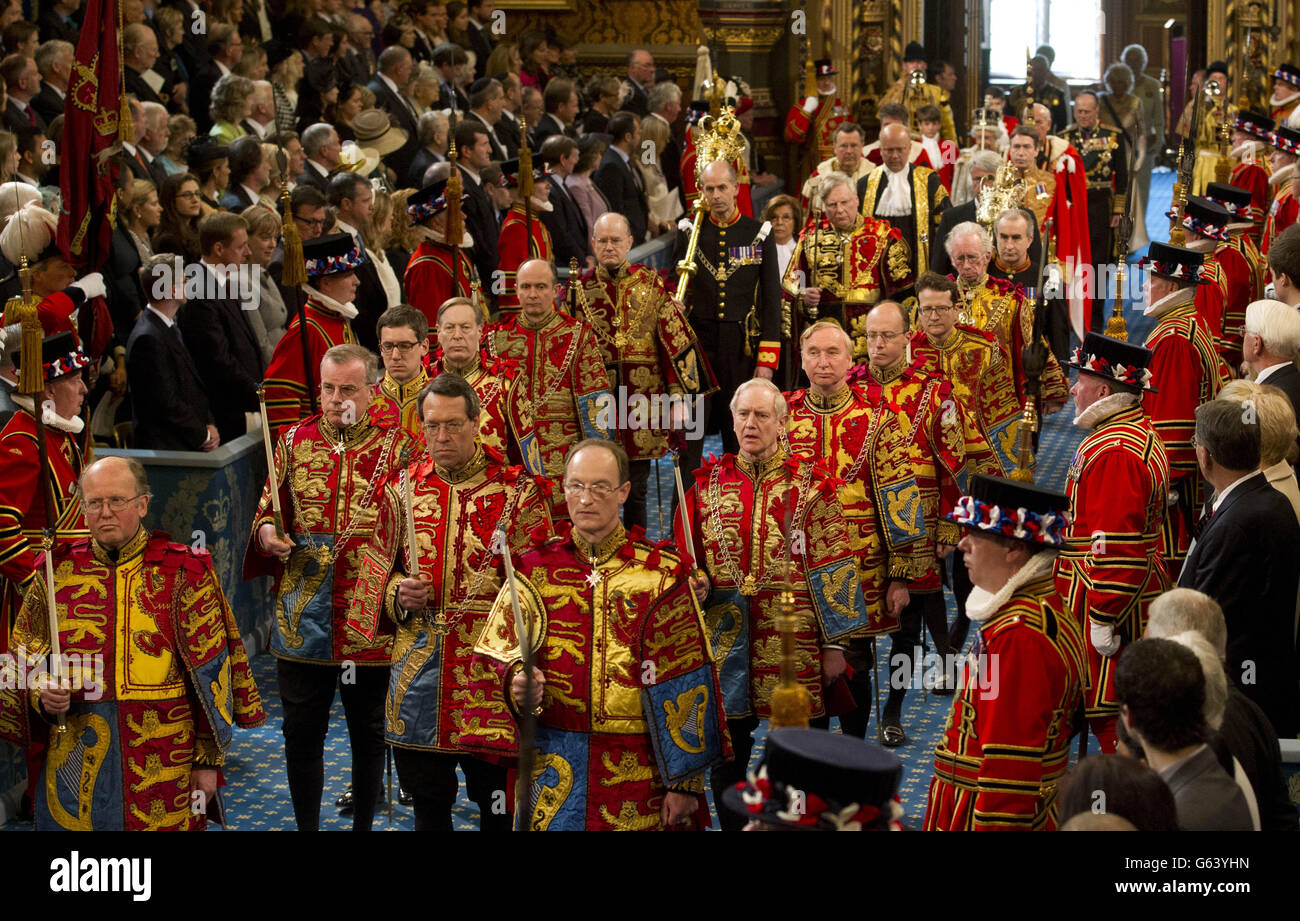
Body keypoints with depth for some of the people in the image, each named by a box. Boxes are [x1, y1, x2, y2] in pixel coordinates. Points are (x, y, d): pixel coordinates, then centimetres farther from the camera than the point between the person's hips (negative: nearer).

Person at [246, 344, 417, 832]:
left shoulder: (397, 446, -2)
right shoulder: (294, 439, 7)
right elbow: (268, 509, 15)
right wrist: (266, 531, -7)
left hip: (371, 619, -2)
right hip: (302, 620, 2)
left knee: (368, 733, 10)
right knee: (302, 732, 7)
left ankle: (363, 825, 25)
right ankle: (306, 827, 22)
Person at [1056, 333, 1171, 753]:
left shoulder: (1115, 452, -23)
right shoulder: (1139, 432, 13)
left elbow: (1116, 548, -26)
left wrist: (1103, 620, -23)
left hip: (1110, 600, -11)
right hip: (1140, 590, 11)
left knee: (1108, 710, -3)